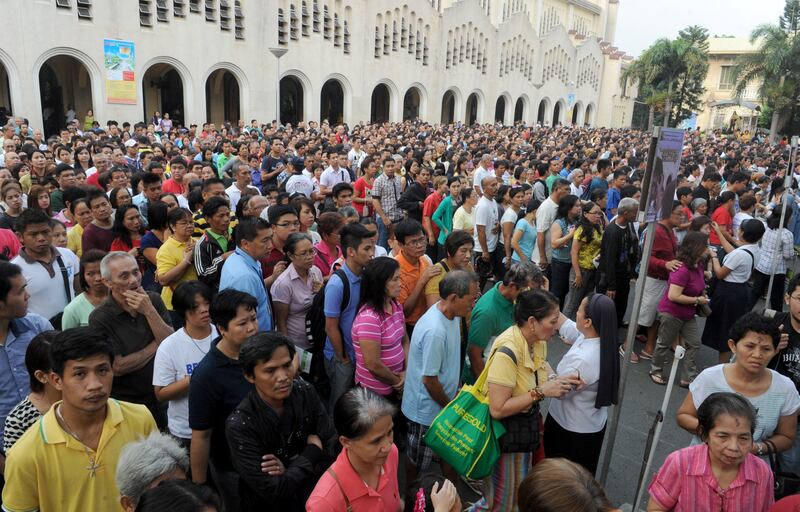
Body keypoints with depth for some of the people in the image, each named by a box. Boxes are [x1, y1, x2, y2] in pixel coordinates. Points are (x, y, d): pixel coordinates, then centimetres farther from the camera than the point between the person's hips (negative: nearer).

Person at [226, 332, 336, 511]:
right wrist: (313, 452, -12)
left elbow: (334, 447, -5)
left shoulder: (306, 392, -8)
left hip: (313, 494, 3)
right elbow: (273, 493, -20)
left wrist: (289, 469, -16)